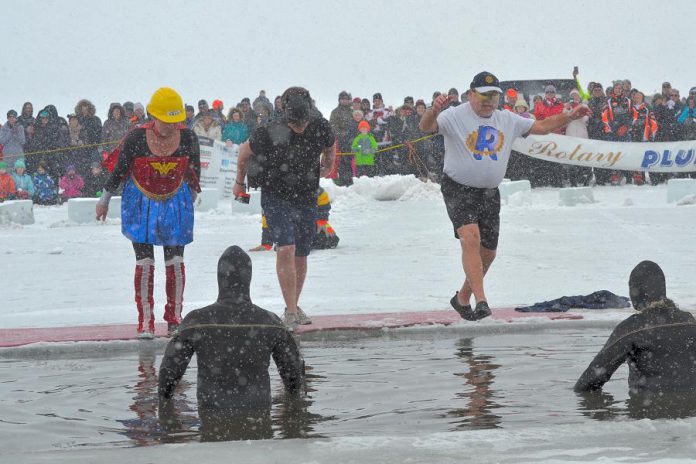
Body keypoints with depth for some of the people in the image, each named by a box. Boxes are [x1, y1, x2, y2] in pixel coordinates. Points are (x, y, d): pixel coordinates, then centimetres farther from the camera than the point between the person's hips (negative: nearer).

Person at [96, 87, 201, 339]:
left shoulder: (188, 137, -13)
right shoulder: (136, 138, -19)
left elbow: (194, 171, 5)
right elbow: (119, 169, -5)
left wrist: (191, 200, 16)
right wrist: (104, 200, 5)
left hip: (175, 203, 2)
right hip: (141, 203, -2)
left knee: (176, 263, -1)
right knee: (144, 263, -5)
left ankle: (174, 320, 12)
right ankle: (145, 322, 1)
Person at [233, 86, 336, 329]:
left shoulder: (321, 128, -13)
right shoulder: (270, 133, -21)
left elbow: (330, 147, 13)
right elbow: (244, 151, -1)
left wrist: (327, 168, 29)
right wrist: (239, 182, 12)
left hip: (306, 199, 3)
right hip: (276, 197, -3)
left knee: (301, 256, 8)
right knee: (286, 249, -19)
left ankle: (294, 306, 27)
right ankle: (290, 311, -15)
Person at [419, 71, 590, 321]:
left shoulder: (507, 120, 8)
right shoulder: (455, 117, -9)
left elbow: (542, 126, 15)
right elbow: (426, 126, -26)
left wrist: (570, 116, 3)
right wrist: (433, 110, -48)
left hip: (490, 193, 6)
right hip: (459, 190, -6)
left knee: (488, 253, 9)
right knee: (471, 238, -26)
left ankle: (462, 298, 29)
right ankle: (481, 300, -30)